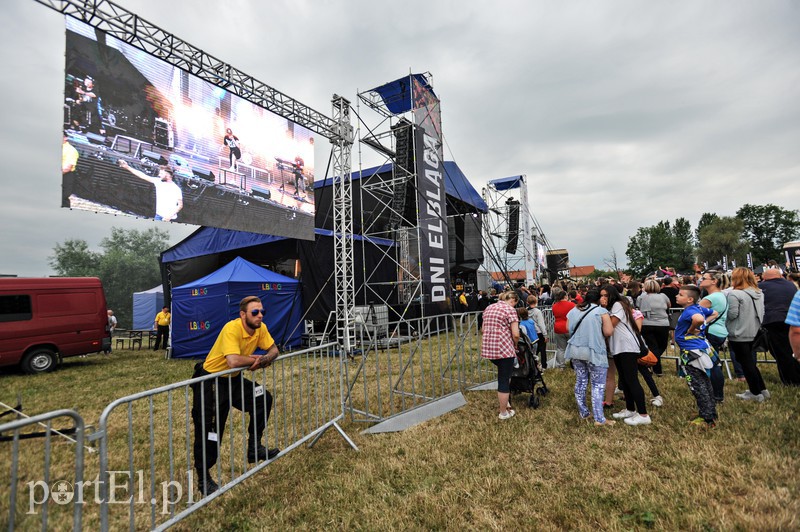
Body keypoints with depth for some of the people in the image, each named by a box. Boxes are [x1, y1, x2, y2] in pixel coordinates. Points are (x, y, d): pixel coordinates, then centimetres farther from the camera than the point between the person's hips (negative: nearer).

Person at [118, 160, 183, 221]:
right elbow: (144, 176, 4)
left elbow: (180, 205, -11)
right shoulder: (158, 182, 5)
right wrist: (127, 167, -1)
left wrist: (170, 216, -18)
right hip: (158, 216, 5)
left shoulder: (176, 189, -11)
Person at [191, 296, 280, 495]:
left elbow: (273, 349, 0)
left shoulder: (260, 328, -9)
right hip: (210, 381, -7)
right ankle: (203, 478, 23)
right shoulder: (232, 329, -32)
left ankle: (254, 448, 12)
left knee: (264, 399, -5)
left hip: (233, 379, 7)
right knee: (208, 430, 1)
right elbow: (233, 361, -43)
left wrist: (266, 358, -24)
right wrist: (255, 359, -24)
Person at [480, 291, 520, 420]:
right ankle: (503, 412, 19)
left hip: (488, 348, 7)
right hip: (504, 348, -7)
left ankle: (504, 400, 33)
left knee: (503, 374, 28)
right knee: (504, 380, 7)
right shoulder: (510, 309, -7)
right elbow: (516, 334, -12)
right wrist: (515, 345, 6)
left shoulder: (489, 308, 15)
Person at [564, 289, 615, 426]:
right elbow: (608, 332, -12)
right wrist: (599, 333, 7)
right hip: (594, 351, -5)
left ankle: (583, 413, 23)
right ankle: (599, 419, 1)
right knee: (598, 385, 1)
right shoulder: (601, 311, -6)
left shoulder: (572, 311, 9)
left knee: (580, 381, 14)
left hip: (576, 350, 5)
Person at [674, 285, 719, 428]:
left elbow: (699, 319, -43)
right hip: (702, 347, 10)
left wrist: (691, 330, -24)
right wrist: (703, 325, 14)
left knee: (698, 386, 0)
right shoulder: (699, 308, 7)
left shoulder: (688, 311, -21)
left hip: (692, 352, -10)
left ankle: (707, 420, 7)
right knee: (705, 383, 19)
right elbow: (714, 313, 25)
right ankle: (712, 415, 31)